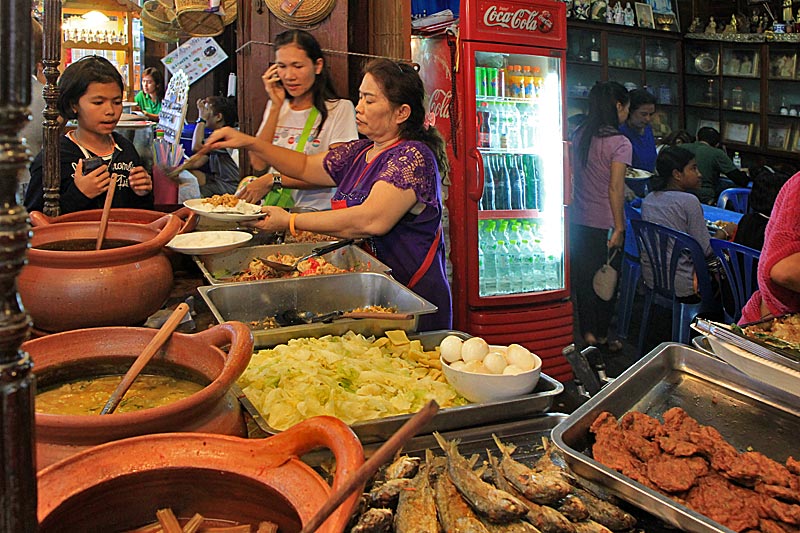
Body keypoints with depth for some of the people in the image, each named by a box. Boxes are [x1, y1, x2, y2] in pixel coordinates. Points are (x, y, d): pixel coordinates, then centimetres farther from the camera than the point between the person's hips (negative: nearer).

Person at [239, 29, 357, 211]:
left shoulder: (340, 109, 0)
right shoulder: (275, 106, 19)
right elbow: (258, 163, 6)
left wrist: (273, 180, -16)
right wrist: (276, 106, 3)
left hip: (315, 209, -5)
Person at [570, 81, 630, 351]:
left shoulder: (579, 135, 4)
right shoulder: (619, 143, -14)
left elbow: (573, 176, 9)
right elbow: (615, 189, -18)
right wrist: (619, 228, -13)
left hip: (579, 220, 6)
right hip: (605, 223, -5)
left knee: (583, 275, 13)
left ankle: (587, 332, 22)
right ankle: (601, 335, 21)